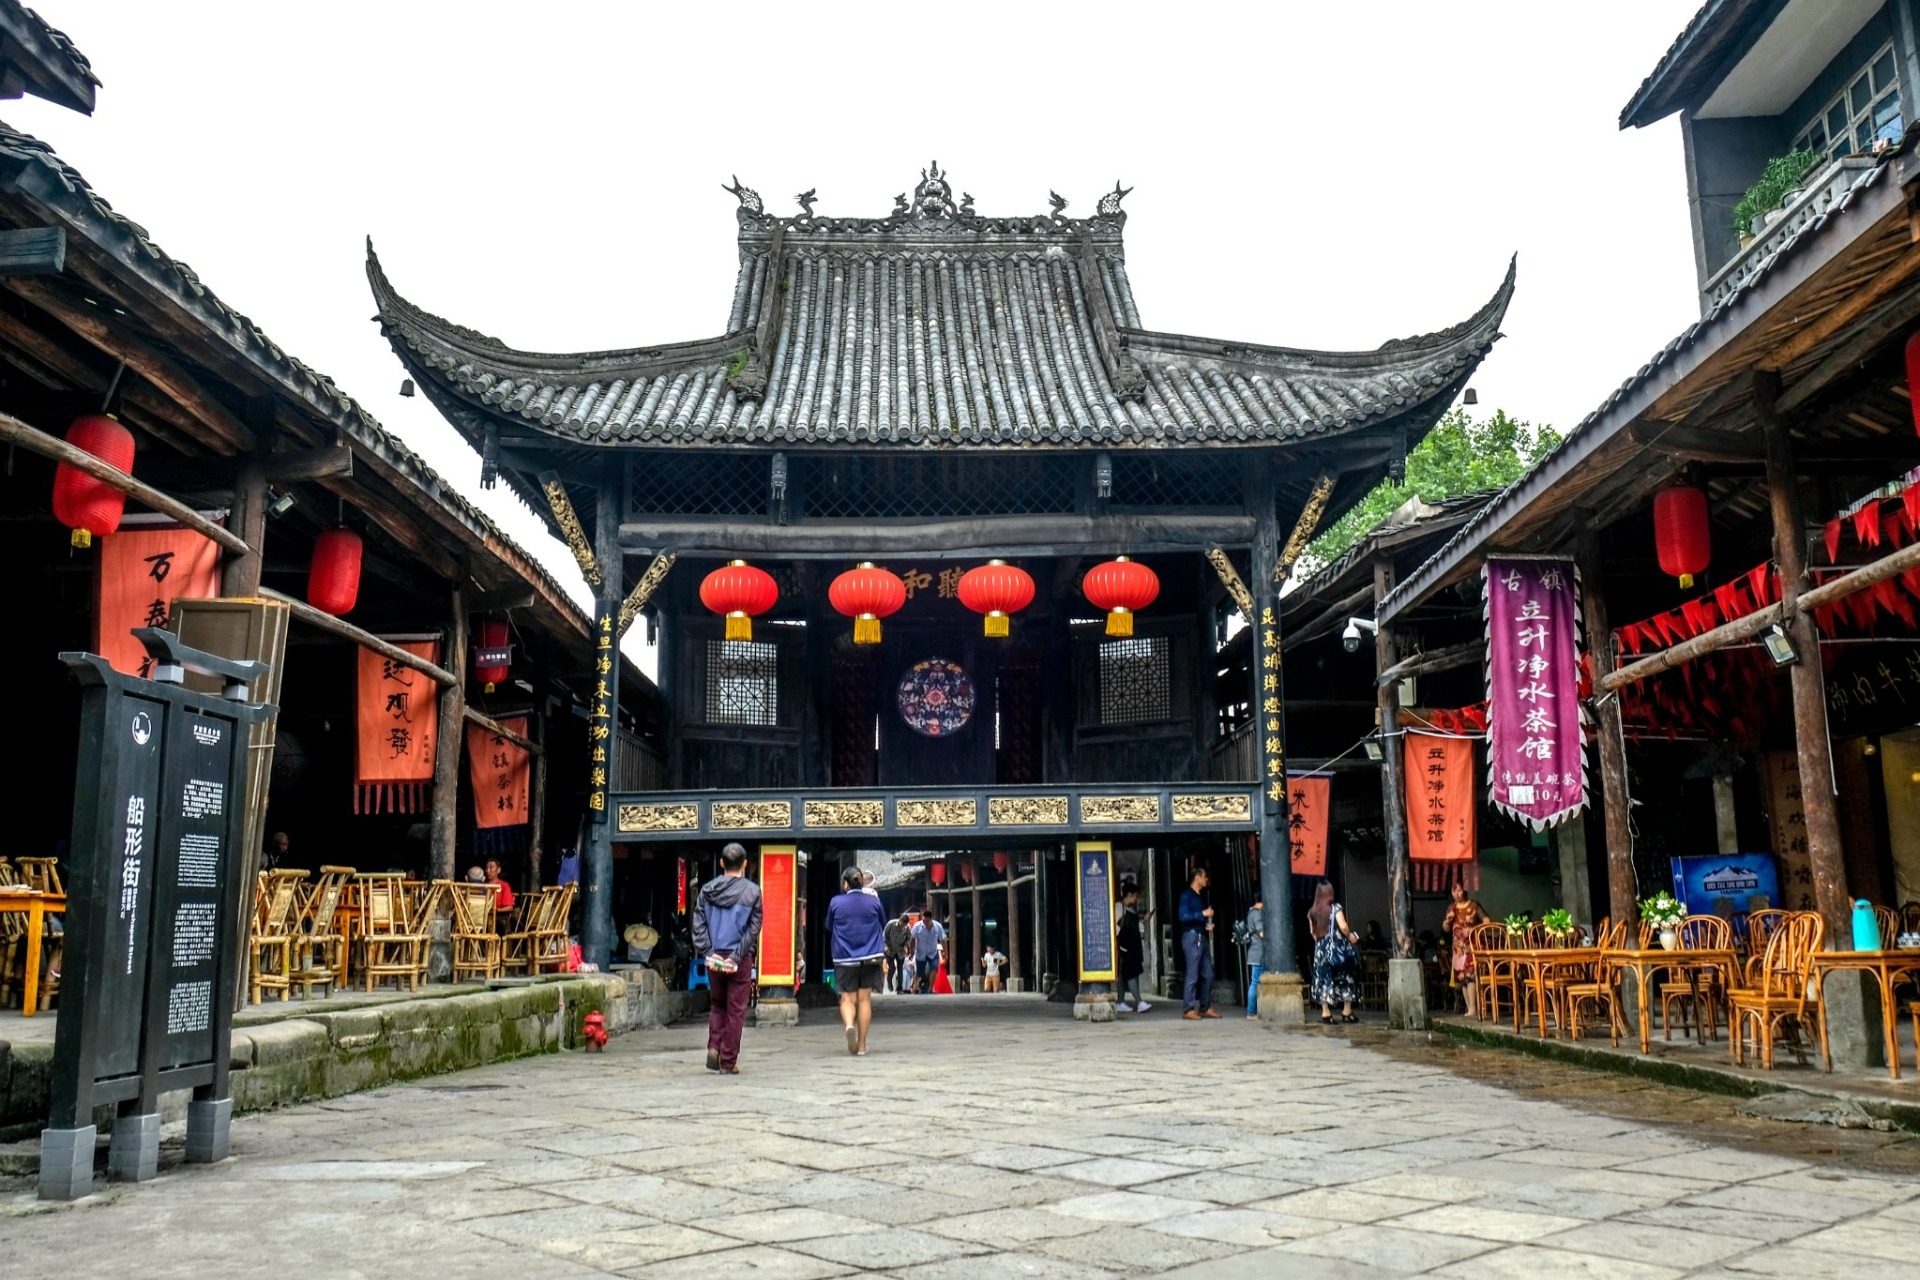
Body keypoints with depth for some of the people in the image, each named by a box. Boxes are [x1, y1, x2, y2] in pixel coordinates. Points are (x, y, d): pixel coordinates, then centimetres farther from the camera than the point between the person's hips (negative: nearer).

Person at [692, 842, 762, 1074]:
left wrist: (707, 953, -5)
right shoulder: (752, 891, -4)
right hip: (740, 959, -3)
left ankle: (714, 1048, 3)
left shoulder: (707, 890, 4)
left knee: (717, 1005, 21)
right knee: (735, 1011, 5)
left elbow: (698, 925, -1)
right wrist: (737, 956, -9)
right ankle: (728, 1062, 7)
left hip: (714, 957, 3)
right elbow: (753, 929, -8)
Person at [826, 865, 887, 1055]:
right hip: (870, 957, 1)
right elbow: (883, 925, 12)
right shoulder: (873, 901, -1)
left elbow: (829, 928, 9)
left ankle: (849, 1025, -25)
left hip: (844, 958, -1)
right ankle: (861, 1044, 10)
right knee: (864, 999, 8)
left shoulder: (835, 903, -4)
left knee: (847, 999, 6)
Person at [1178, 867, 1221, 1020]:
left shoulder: (1200, 896, 19)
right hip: (1192, 937, -9)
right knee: (1193, 975, -8)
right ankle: (1188, 1010, -5)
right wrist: (1202, 914, -16)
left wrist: (1208, 925, 7)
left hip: (1203, 937, 9)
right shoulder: (1187, 895, -6)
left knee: (1208, 974, 8)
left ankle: (1205, 1008, 15)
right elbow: (1183, 916, -17)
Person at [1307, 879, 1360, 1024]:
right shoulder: (1336, 908, -9)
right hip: (1338, 949, -3)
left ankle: (1325, 1012, 3)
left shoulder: (1312, 912, 3)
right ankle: (1347, 1012, 10)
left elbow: (1312, 932, 9)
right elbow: (1343, 927, -18)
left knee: (1324, 980, 6)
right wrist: (1350, 937, -1)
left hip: (1321, 950, 3)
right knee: (1345, 979, 8)